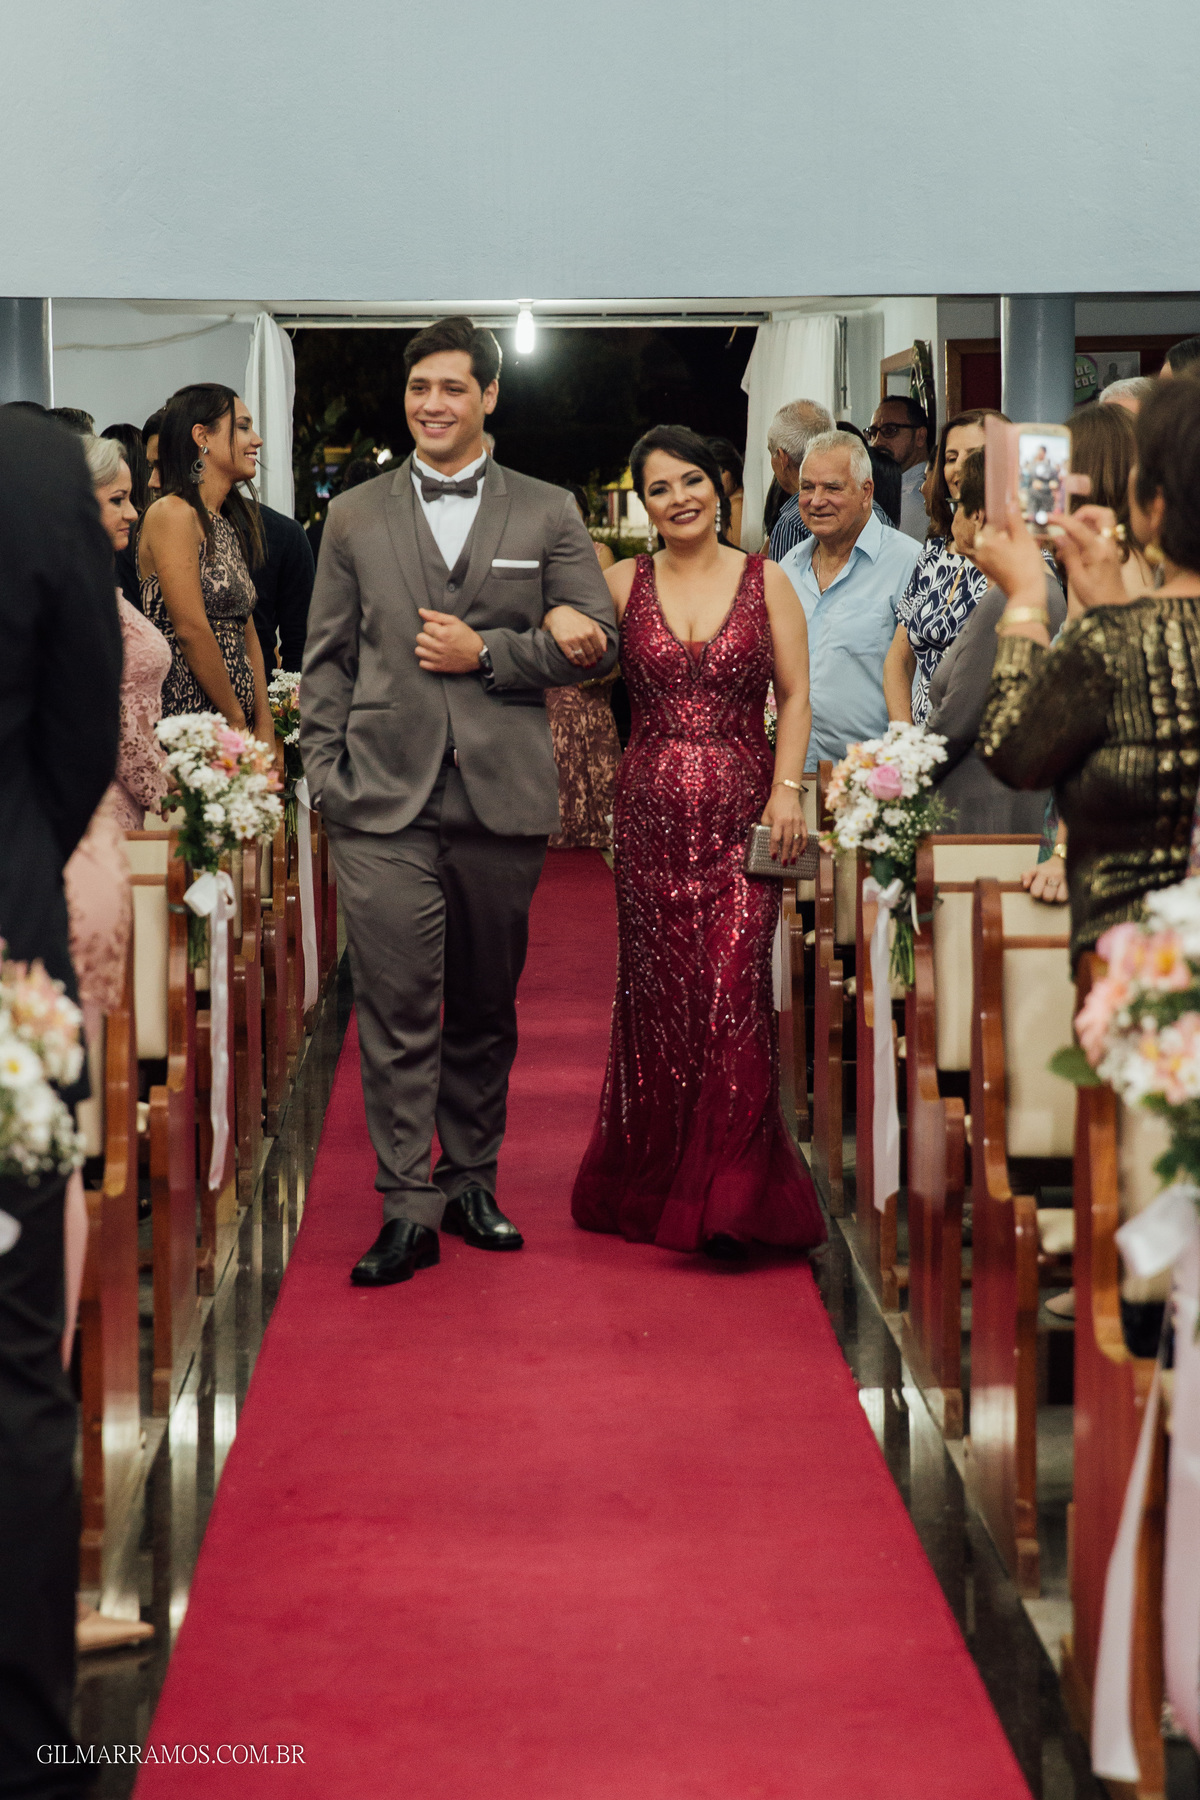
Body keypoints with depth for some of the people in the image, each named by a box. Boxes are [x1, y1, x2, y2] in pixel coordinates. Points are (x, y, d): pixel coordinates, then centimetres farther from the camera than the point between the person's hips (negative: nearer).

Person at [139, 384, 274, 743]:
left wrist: (264, 726, 4)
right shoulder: (172, 513, -9)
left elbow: (246, 632, 14)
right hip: (185, 723, -8)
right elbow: (190, 629, -14)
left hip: (230, 727, 8)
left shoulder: (229, 524, 18)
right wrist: (237, 720, -11)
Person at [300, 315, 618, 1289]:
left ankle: (471, 1181, 23)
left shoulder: (549, 513, 8)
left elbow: (601, 643, 3)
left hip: (503, 797, 1)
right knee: (398, 1008, -7)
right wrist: (326, 772, 1)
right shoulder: (354, 516, 11)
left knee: (486, 1005, 10)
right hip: (385, 802, 0)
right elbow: (327, 658, 11)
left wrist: (486, 653, -8)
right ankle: (408, 1208, -4)